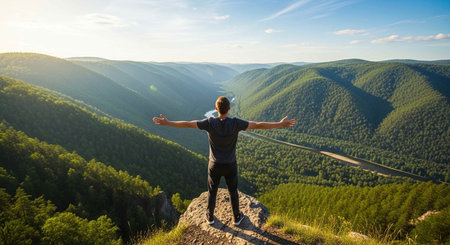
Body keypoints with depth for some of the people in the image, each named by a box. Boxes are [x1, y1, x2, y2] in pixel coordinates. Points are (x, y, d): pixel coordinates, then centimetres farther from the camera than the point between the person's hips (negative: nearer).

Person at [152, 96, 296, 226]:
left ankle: (210, 217, 41)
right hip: (230, 166, 0)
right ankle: (236, 218, 39)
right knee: (233, 191, 20)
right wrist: (280, 124, -13)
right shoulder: (235, 124, -22)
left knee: (212, 191, 21)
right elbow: (258, 125, -20)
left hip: (215, 165, 0)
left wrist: (167, 123, -5)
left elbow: (187, 124, -16)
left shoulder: (210, 123, -20)